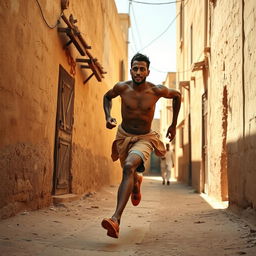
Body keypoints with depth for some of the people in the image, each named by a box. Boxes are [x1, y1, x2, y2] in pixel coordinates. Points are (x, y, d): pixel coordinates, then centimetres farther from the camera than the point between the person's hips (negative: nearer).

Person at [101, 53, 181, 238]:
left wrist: (174, 125, 9)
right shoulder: (122, 87, -12)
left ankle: (116, 219, -43)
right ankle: (136, 181, 65)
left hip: (145, 138, -4)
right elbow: (107, 97, 11)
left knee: (129, 167, -32)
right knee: (129, 174, 21)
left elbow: (177, 95, 6)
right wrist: (108, 116, -7)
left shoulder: (157, 90, -16)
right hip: (124, 135, 4)